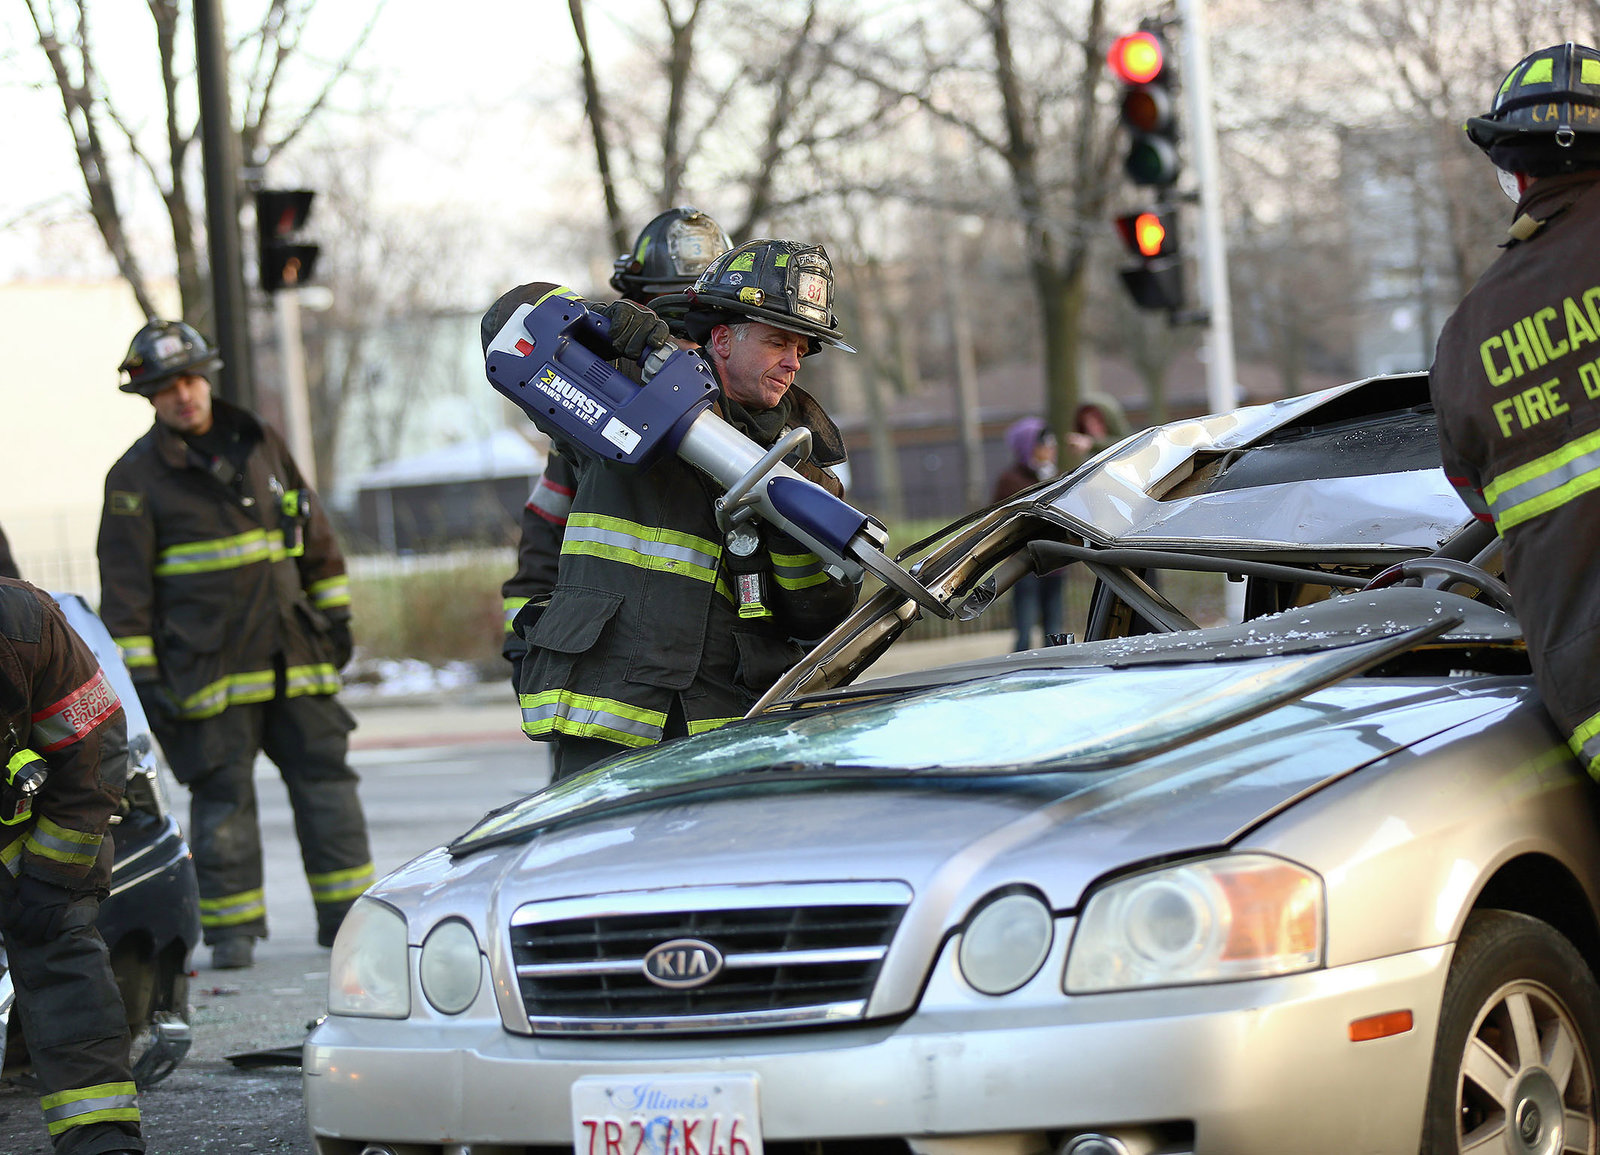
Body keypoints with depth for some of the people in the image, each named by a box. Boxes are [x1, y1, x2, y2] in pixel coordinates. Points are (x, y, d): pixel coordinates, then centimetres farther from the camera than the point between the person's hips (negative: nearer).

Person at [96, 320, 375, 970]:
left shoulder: (261, 445, 12)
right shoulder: (136, 477, -1)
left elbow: (315, 536, 20)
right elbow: (124, 583, -3)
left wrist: (334, 613, 17)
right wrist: (139, 672, -8)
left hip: (292, 657, 4)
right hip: (207, 666, -4)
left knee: (325, 777, 3)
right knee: (222, 794, -3)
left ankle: (347, 915, 10)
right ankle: (232, 930, 5)